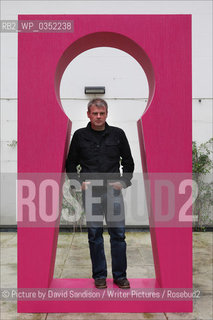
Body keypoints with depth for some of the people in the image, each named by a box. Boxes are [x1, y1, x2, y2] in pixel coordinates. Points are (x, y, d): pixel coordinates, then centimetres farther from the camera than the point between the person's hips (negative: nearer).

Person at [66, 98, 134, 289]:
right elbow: (70, 165, 10)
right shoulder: (80, 136, 5)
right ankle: (99, 275, 20)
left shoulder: (118, 134, 5)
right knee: (94, 234, 6)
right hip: (90, 192, 0)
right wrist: (80, 182, -4)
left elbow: (128, 162, 11)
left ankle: (120, 275, 17)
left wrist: (124, 181, -2)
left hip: (113, 190, 0)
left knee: (118, 233, 2)